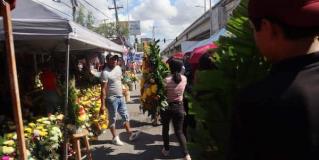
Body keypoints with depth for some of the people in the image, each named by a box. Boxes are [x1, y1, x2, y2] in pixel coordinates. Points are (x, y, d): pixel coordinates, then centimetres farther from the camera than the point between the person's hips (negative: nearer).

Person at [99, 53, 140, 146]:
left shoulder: (118, 68, 4)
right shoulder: (105, 72, -19)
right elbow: (103, 90, -21)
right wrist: (102, 105, -22)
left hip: (120, 97, 8)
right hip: (112, 99, -7)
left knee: (125, 116, 14)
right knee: (112, 119, 7)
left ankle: (130, 134, 25)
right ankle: (115, 138, 21)